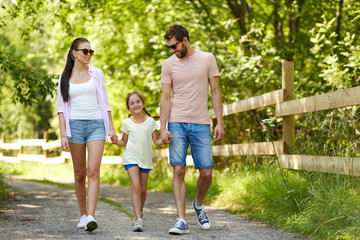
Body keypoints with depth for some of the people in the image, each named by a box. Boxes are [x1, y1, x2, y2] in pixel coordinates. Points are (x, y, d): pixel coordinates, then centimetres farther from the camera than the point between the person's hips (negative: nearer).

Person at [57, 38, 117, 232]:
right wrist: (63, 134, -5)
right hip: (75, 125, 1)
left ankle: (91, 217, -22)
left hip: (96, 125, -1)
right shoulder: (65, 77, 8)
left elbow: (104, 103, 13)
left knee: (93, 172, -14)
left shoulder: (97, 74, 10)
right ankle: (83, 215, 17)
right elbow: (61, 108, 5)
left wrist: (111, 128, 7)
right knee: (79, 174, 5)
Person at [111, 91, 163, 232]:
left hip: (145, 159, 2)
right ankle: (138, 220, -22)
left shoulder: (150, 122, 4)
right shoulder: (127, 123, 3)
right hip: (131, 158, -2)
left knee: (143, 189, 9)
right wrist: (116, 142, -8)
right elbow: (124, 142, 12)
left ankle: (140, 211, 37)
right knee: (136, 186, -17)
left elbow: (156, 141, 7)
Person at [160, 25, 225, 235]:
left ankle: (199, 205, 29)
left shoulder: (207, 59, 3)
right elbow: (165, 98, 5)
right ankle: (182, 221, -6)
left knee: (206, 172, -1)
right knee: (179, 170, -8)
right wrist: (163, 128, -4)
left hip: (201, 124, 0)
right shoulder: (168, 64, 5)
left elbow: (215, 92, 5)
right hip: (177, 124, 0)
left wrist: (220, 122, -1)